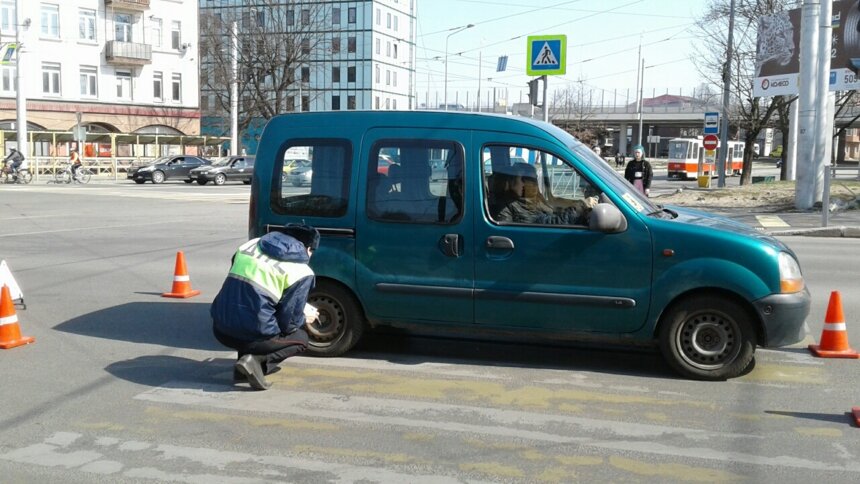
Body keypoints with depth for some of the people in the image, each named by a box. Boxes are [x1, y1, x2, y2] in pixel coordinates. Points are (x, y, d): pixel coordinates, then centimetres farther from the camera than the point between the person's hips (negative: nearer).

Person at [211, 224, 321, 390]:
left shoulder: (251, 245, 11)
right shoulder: (301, 272, -6)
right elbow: (288, 322, -6)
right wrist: (304, 319, 19)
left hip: (220, 330, 6)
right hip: (252, 335, -6)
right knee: (301, 337, 21)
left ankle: (245, 355, 14)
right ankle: (257, 360, -4)